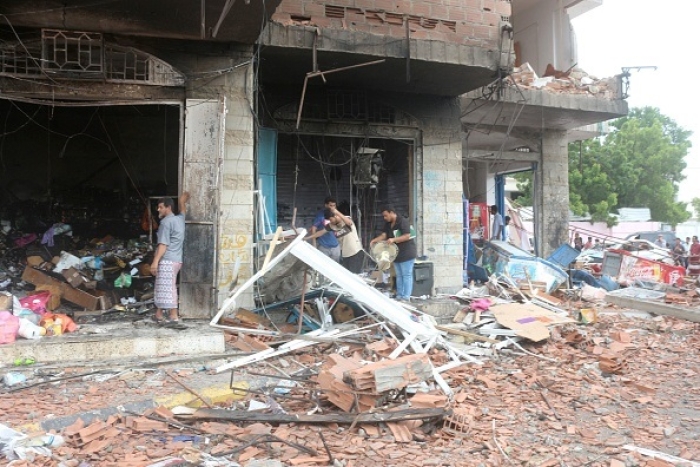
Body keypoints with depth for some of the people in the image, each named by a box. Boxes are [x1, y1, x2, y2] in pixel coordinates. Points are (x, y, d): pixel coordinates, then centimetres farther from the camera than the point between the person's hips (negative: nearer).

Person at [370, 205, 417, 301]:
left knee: (406, 275, -6)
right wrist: (374, 240, -15)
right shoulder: (388, 224, 10)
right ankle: (399, 296, 16)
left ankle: (406, 297, -5)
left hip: (406, 253, -9)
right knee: (399, 275, 11)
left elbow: (407, 236, -20)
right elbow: (383, 235, 3)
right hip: (396, 253, 9)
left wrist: (393, 239, -28)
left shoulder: (403, 221, -14)